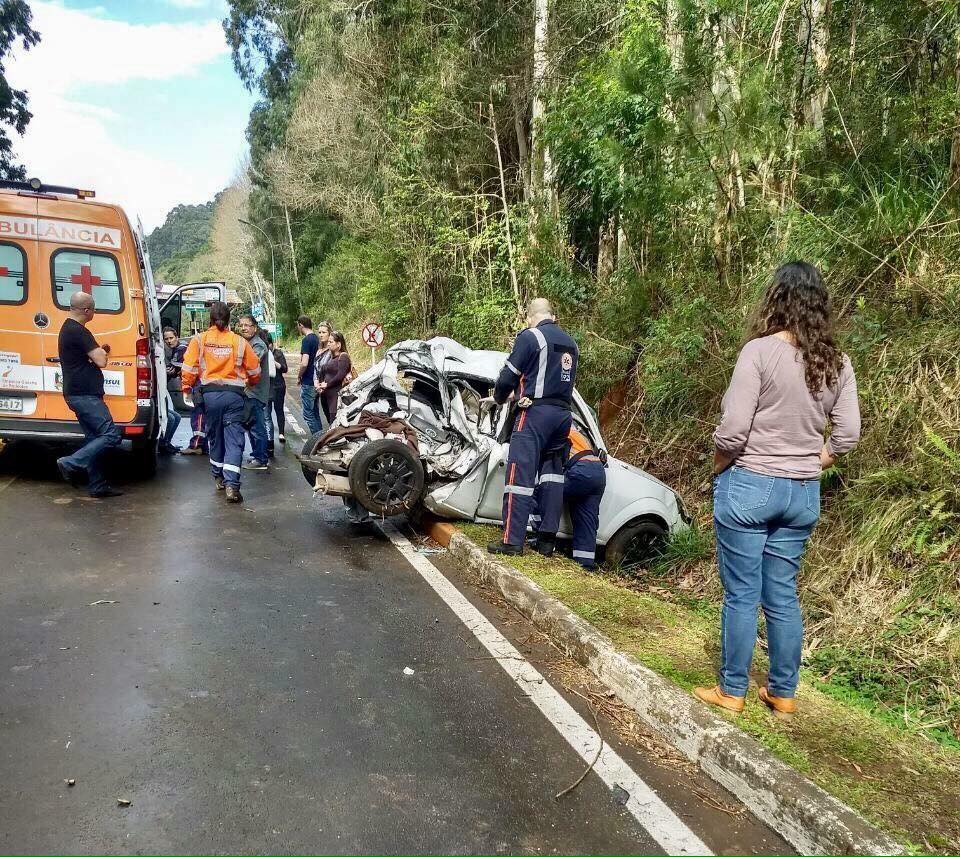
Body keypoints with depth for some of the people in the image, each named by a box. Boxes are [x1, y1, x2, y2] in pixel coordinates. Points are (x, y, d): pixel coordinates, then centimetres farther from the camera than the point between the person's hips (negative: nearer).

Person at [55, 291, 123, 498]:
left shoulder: (67, 328, 18)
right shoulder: (79, 331, -15)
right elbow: (101, 361, -19)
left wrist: (99, 351, 11)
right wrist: (102, 352, 3)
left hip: (78, 394, 11)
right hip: (85, 395, -11)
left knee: (94, 438, 11)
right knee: (112, 436, -12)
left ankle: (98, 486, 13)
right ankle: (71, 463, -8)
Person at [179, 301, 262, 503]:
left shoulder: (199, 340, 0)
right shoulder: (239, 341, 0)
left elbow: (189, 369, -4)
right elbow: (254, 371, 7)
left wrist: (187, 388, 13)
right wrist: (249, 383, 28)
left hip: (210, 394, 2)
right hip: (234, 394, -1)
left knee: (214, 436, 19)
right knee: (234, 440, -2)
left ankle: (219, 477, 34)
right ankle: (231, 485, -13)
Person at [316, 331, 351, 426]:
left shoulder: (343, 357, -7)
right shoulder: (331, 357, 19)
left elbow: (340, 376, -17)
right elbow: (322, 371, 20)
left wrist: (327, 384, -10)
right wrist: (319, 383, 2)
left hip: (336, 394, -9)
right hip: (326, 393, 9)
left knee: (334, 418, -12)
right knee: (328, 418, 11)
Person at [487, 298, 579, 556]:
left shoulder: (530, 336, -4)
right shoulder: (570, 343, 19)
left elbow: (508, 377, -6)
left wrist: (500, 398, 15)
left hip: (536, 412, -7)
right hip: (563, 414, 8)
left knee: (520, 474, -8)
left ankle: (513, 540, -12)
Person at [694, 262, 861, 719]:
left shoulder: (760, 351, -15)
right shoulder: (837, 362, 3)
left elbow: (732, 431, -17)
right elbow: (847, 435, 4)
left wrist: (717, 473, 0)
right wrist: (808, 467, 14)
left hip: (749, 487, -5)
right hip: (804, 494, 6)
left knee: (741, 596, 7)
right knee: (782, 596, 17)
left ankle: (732, 691, 20)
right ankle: (783, 692, 29)